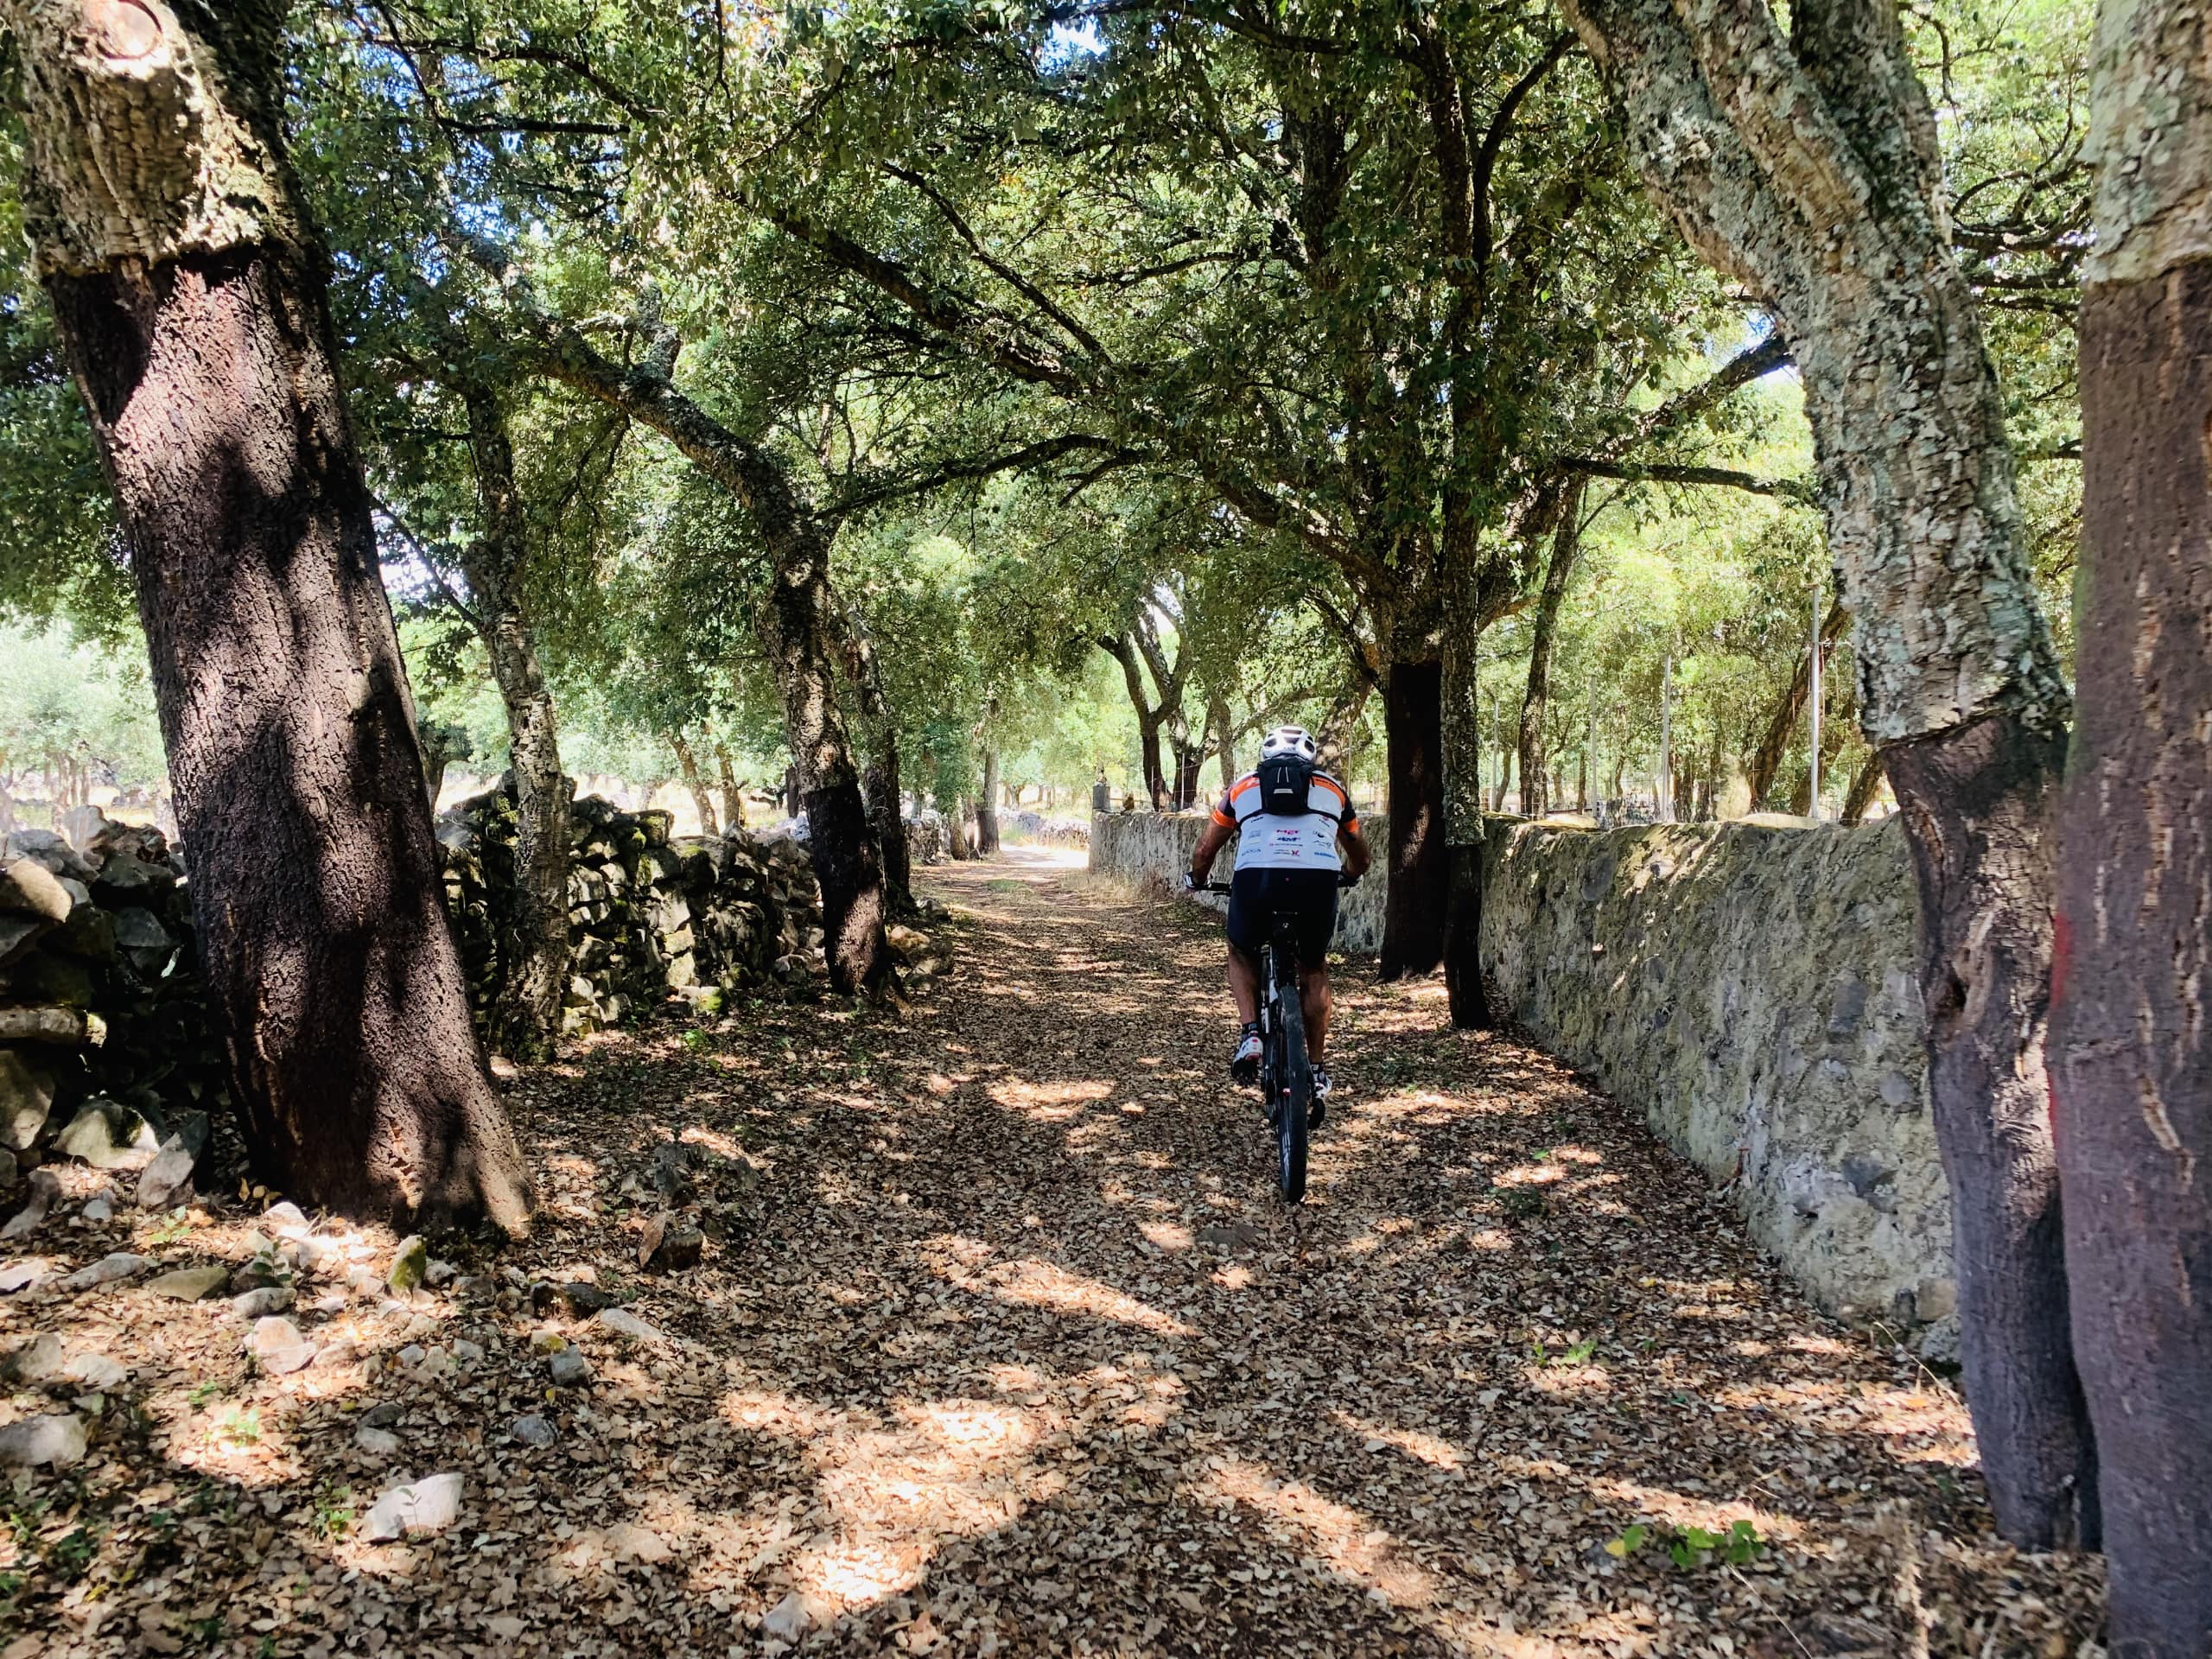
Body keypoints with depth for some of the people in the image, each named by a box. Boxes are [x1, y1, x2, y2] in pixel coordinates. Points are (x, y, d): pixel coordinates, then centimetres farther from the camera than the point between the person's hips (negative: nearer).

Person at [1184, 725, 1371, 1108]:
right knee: (1314, 970, 26)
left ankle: (1250, 1034, 9)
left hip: (1255, 879, -1)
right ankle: (1316, 1071, 25)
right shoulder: (1332, 788, 29)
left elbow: (1204, 851, 31)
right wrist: (1348, 876, 63)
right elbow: (1361, 859, 41)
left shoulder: (1244, 786, 27)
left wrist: (1196, 880, 52)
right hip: (1317, 882, 1)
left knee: (1242, 954, 29)